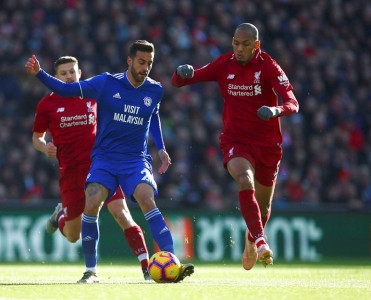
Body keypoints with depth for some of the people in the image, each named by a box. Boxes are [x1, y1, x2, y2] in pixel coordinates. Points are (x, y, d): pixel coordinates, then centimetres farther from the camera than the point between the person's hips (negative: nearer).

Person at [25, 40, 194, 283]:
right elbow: (67, 89, -1)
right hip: (104, 158, -1)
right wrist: (39, 73, -12)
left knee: (147, 200, -26)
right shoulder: (106, 83, -6)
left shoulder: (155, 91, 2)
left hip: (136, 160, 1)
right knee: (92, 204, -21)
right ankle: (91, 269, -5)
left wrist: (161, 148, 18)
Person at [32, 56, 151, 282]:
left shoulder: (93, 96, 6)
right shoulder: (48, 104, 2)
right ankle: (62, 215, 44)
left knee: (122, 214, -19)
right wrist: (45, 147, -10)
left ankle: (147, 269, -19)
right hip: (70, 170, 0)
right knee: (73, 236, 8)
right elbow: (37, 137, 12)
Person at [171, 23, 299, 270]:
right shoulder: (224, 64, -5)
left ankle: (251, 243, 42)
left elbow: (293, 104, -20)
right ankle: (260, 241, -34)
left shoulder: (268, 66, -11)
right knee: (245, 182, -31)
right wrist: (183, 73, -28)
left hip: (268, 143, 0)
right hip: (236, 140, 0)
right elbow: (178, 82, -3)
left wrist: (276, 110, -42)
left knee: (263, 205, 13)